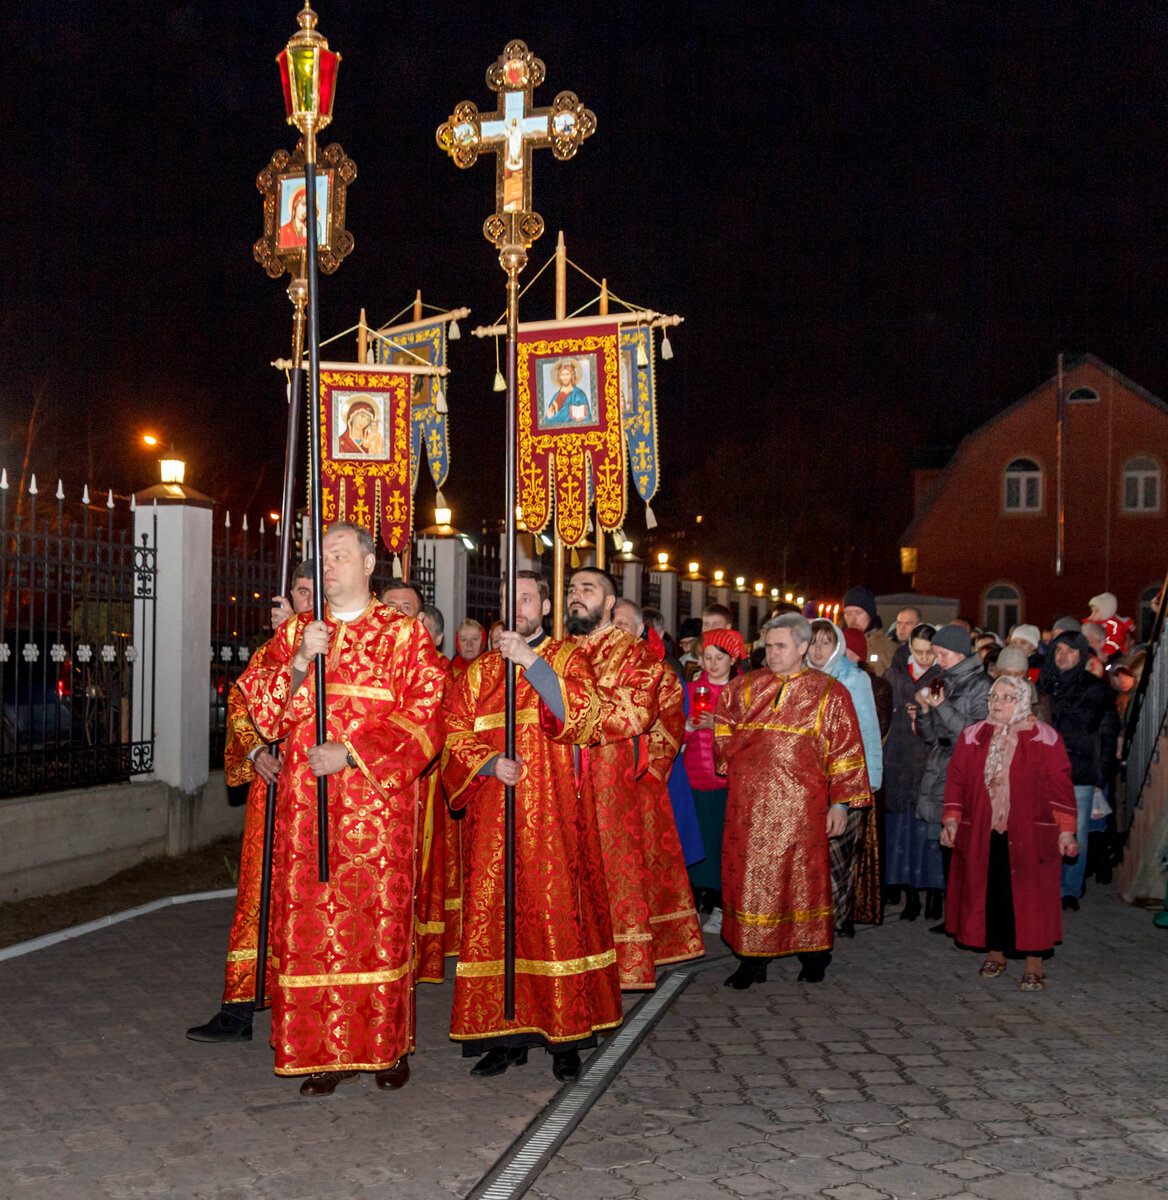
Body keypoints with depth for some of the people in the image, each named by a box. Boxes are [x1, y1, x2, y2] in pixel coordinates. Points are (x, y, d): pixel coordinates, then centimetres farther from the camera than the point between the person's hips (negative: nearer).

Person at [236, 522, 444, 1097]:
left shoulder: (404, 634, 4)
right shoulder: (295, 632, 14)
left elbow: (423, 715, -5)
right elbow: (257, 705, 6)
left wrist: (352, 753, -13)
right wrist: (300, 662, -10)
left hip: (376, 803, -3)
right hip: (306, 805, 3)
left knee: (380, 919, 0)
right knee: (311, 924, 1)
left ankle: (387, 1044, 13)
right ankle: (325, 1051, 9)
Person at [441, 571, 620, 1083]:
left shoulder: (566, 657, 7)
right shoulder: (480, 671, 15)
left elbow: (580, 714, -12)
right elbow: (456, 735, 7)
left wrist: (533, 661, -18)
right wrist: (490, 763, -12)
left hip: (550, 811, -3)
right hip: (492, 815, 3)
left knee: (556, 913, -5)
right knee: (494, 915, 1)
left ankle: (565, 1036, 3)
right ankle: (506, 1033, 9)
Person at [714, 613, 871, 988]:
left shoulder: (829, 693, 1)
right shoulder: (745, 687, 9)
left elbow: (845, 752, 0)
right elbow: (722, 723, 26)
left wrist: (840, 803, -4)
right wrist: (731, 765, 15)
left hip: (800, 803, -3)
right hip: (750, 804, 3)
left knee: (803, 876, 3)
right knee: (749, 877, 3)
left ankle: (813, 954, 20)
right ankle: (752, 960, 11)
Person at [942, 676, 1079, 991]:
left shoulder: (1044, 739, -1)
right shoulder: (972, 737, 7)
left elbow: (1061, 785, -3)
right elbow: (957, 779, 9)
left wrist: (1066, 830, -8)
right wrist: (951, 820, 1)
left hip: (1029, 833, -3)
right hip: (981, 833, 3)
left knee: (1030, 893, -2)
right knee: (989, 892, 7)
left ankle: (1034, 964, 7)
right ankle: (996, 953, 23)